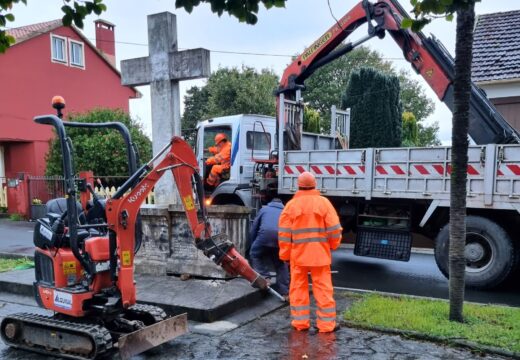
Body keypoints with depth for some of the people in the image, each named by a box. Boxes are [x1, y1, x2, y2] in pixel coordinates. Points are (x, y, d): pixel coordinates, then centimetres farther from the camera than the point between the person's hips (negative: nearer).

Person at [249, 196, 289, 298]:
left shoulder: (264, 209, 32)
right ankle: (284, 291, 19)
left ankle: (264, 277, 6)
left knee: (255, 254, 21)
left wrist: (253, 244, 38)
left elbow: (253, 229, 28)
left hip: (266, 233, -2)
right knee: (281, 262, 19)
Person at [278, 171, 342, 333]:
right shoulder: (323, 202, -3)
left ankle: (300, 322, 15)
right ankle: (326, 323, 9)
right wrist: (334, 244, 15)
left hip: (298, 253, 1)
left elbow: (284, 233, -1)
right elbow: (334, 228, -2)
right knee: (323, 288, 5)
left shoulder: (291, 205, -2)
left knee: (298, 287, 10)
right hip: (320, 253, 0)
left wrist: (285, 254, 7)